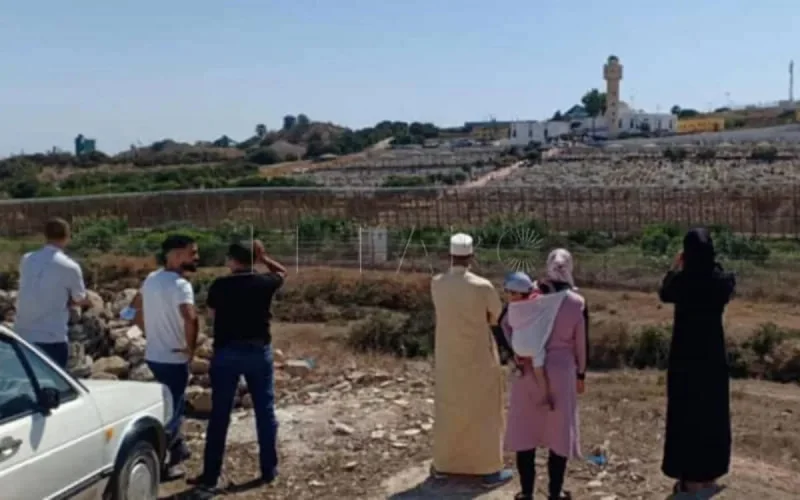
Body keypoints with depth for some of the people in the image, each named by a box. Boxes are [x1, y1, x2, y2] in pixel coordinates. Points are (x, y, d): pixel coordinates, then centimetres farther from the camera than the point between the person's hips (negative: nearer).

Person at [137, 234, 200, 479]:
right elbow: (190, 318, -38)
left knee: (173, 405, 25)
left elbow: (137, 311, 18)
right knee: (171, 412, 3)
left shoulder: (151, 279, 5)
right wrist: (191, 347, -22)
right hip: (174, 358, -9)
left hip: (153, 355, 9)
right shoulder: (180, 284, -22)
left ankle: (178, 449, 39)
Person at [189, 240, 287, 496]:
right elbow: (282, 272, 19)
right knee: (265, 410, 11)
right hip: (259, 350, 1)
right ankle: (269, 469, 17)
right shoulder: (264, 283, -3)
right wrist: (263, 257, 16)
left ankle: (210, 476, 7)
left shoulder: (220, 285, -8)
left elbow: (212, 314, 8)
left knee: (219, 415, 3)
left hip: (226, 352, -1)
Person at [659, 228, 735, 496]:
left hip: (685, 357, -3)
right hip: (713, 356, 3)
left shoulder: (682, 280, -15)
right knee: (713, 414, 15)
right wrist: (710, 262, 14)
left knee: (686, 415, 6)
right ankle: (710, 475, 24)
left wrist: (676, 267, 17)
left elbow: (664, 294, 8)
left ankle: (692, 478, 10)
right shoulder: (722, 279, -7)